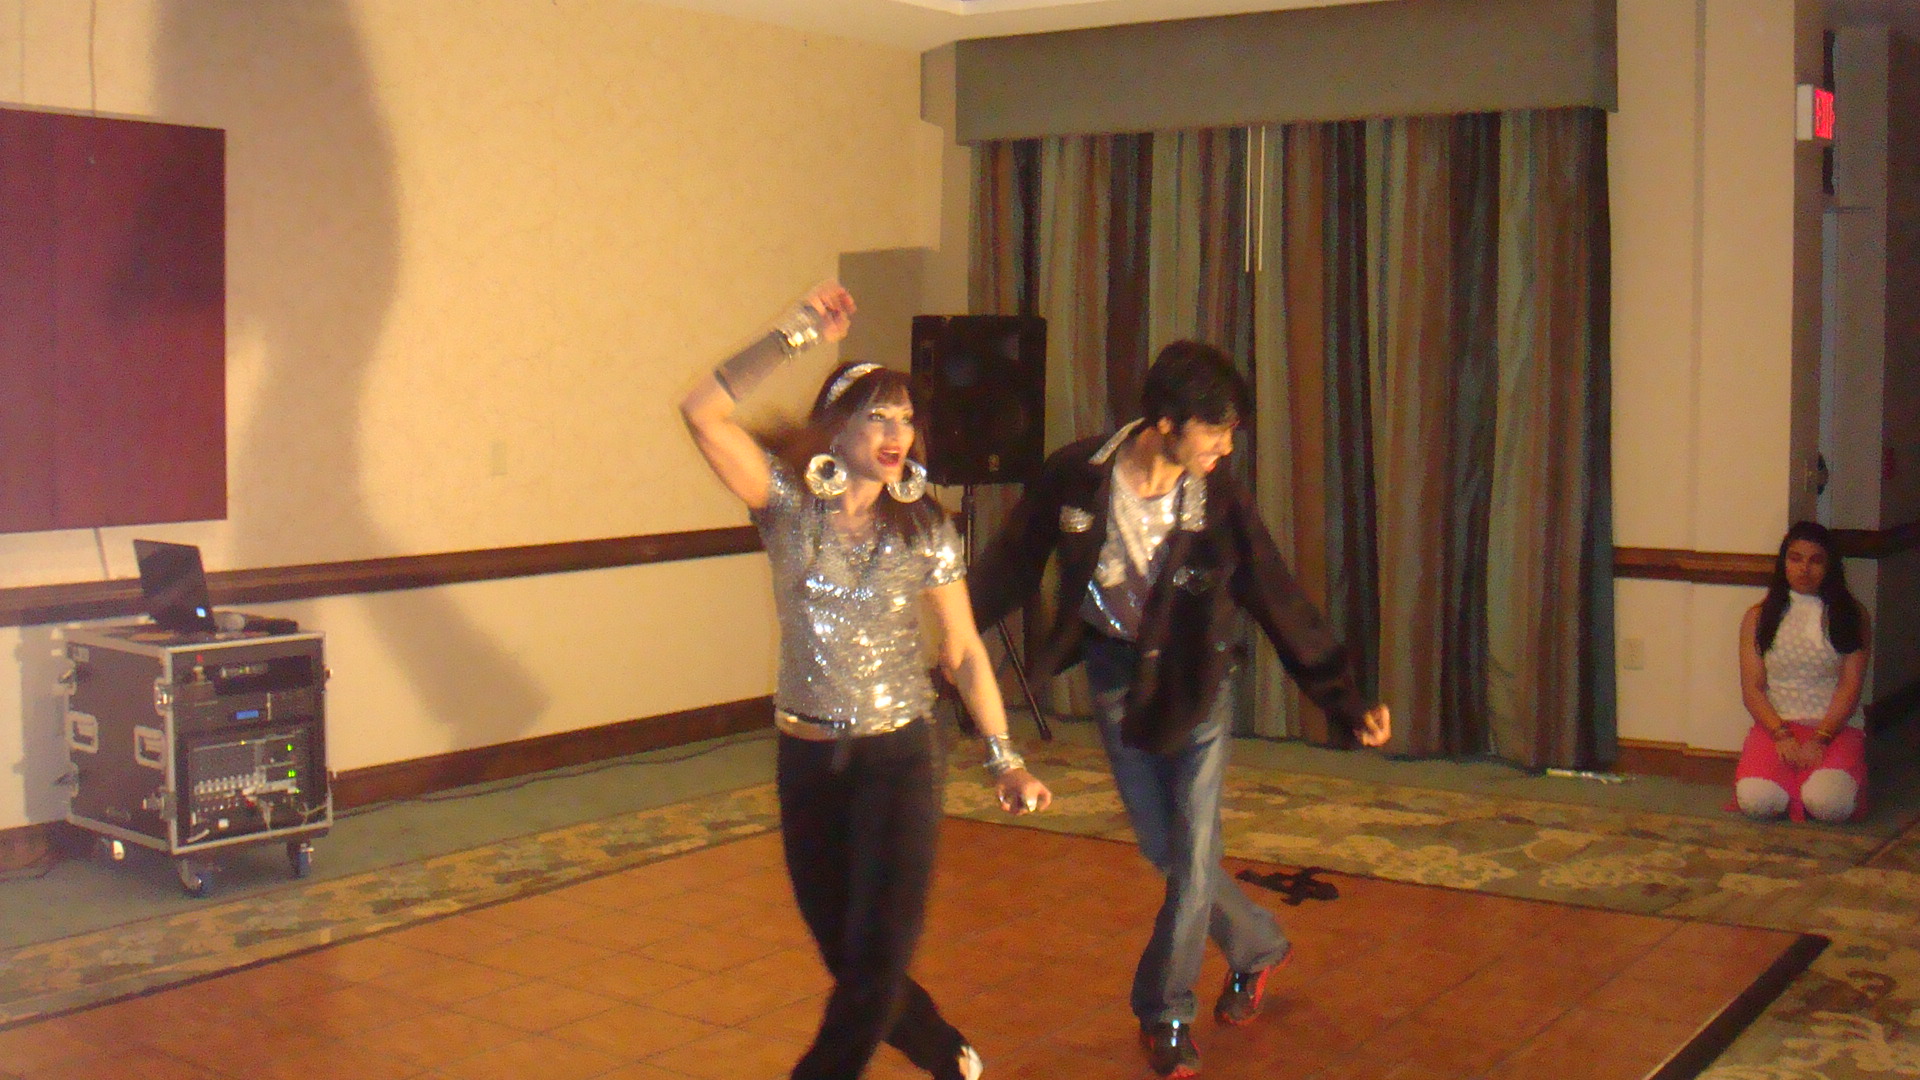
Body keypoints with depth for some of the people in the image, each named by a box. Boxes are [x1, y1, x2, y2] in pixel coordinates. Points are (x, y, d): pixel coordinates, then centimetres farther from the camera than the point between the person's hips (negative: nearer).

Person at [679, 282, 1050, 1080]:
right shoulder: (789, 504, -5)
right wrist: (795, 334, -21)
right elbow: (704, 413, -19)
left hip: (898, 760, -1)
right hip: (806, 762, 1)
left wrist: (1004, 759, -2)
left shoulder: (925, 531, -4)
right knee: (847, 958, 12)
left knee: (876, 959, -8)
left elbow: (964, 651, 1)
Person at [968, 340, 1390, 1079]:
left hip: (1192, 683, -1)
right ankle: (1257, 946, 37)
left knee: (1193, 853, -1)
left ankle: (1166, 1015, 18)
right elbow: (1010, 568, -3)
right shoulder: (1075, 478, -16)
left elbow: (1282, 605, -10)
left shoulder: (1218, 500, -16)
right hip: (1114, 680, 1)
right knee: (1164, 850, 10)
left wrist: (1347, 701, -10)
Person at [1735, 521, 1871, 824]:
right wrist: (1781, 735, -14)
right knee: (1756, 801, -29)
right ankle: (1795, 781, 7)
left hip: (1836, 727, -1)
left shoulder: (1851, 615, 6)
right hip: (1776, 724, 1)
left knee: (1829, 803, -31)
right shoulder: (1759, 617, 8)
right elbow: (1752, 689, 2)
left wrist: (1821, 739, -14)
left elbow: (1850, 686, -1)